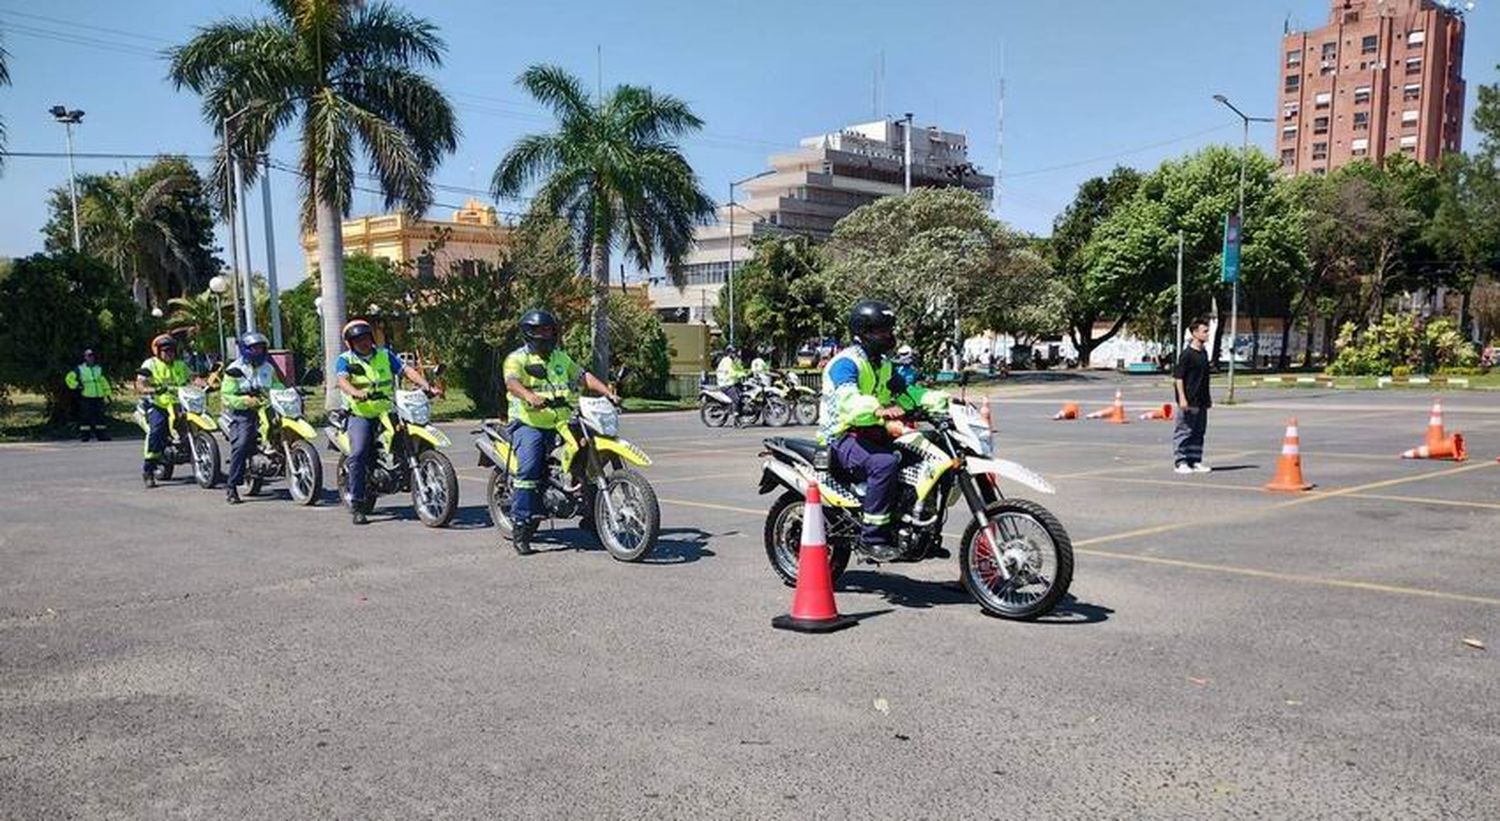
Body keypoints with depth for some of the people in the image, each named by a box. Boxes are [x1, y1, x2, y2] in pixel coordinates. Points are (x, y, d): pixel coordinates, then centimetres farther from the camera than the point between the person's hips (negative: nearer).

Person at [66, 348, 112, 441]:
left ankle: (102, 435, 3)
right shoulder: (80, 369, 5)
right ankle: (84, 435, 0)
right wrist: (76, 386, -7)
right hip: (86, 398, -3)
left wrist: (107, 394, 13)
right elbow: (69, 378, 5)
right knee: (85, 416, -4)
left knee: (100, 416, 2)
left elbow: (104, 382, 18)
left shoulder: (99, 369, 15)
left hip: (98, 397, 3)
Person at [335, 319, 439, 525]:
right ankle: (356, 505, -16)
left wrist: (426, 386, -16)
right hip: (361, 415, -4)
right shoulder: (345, 360, 2)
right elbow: (342, 381, -17)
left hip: (388, 412, 4)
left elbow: (406, 370, 1)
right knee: (358, 454, -20)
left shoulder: (385, 354, 11)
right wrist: (356, 393, -39)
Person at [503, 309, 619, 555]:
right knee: (529, 467, -24)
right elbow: (512, 381, -20)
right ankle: (520, 526, -16)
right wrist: (530, 396, -42)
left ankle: (590, 511, 6)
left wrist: (607, 392, -4)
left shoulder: (561, 357, 20)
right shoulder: (517, 358, 0)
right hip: (528, 424, -5)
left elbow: (583, 375, 12)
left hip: (560, 422, 6)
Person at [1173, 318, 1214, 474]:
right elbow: (1178, 377, -13)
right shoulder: (1187, 354, -12)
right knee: (1184, 431, -1)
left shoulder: (1203, 353, 12)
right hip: (1189, 401, -8)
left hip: (1201, 401, 8)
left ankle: (1195, 461, 19)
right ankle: (1180, 462, 4)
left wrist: (1208, 397, 22)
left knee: (1199, 432, 11)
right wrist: (1182, 398, -19)